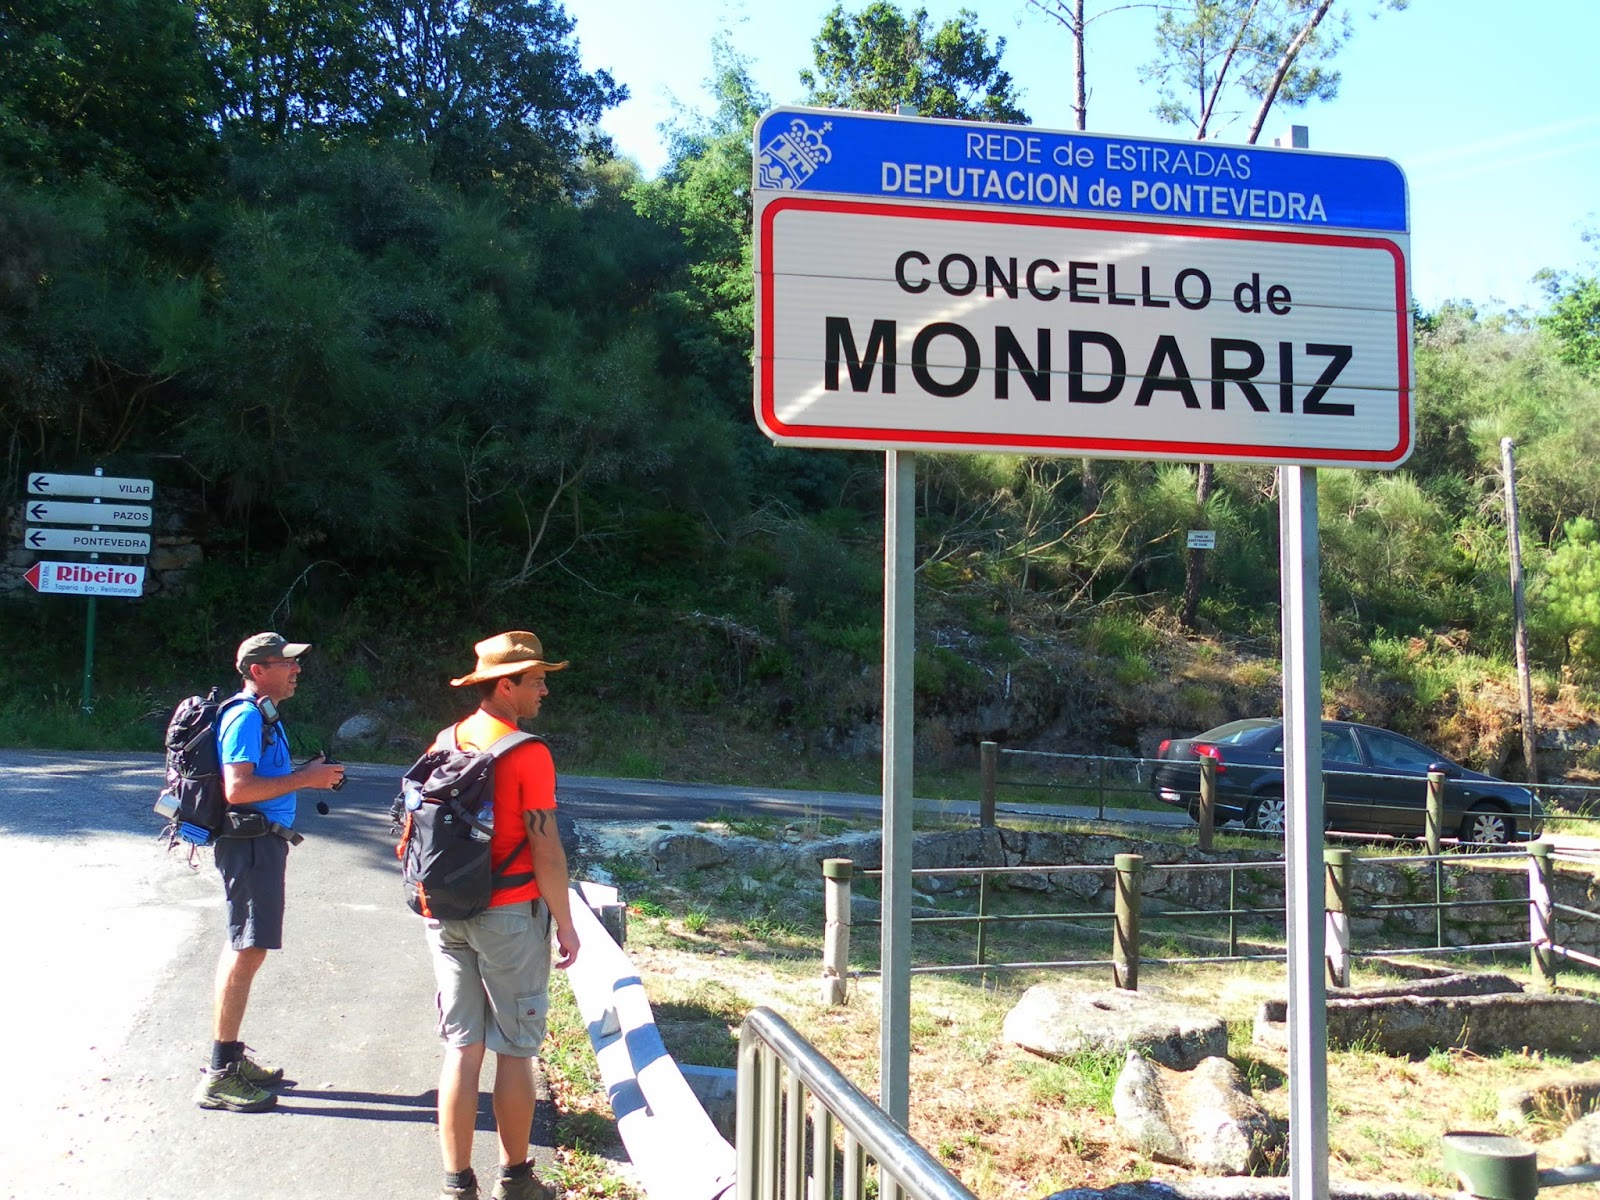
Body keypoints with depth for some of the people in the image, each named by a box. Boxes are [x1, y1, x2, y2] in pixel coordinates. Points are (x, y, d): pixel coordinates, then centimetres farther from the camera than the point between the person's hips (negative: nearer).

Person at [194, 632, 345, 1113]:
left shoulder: (264, 716, 17)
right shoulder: (246, 718, -16)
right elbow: (237, 788, -25)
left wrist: (307, 772, 12)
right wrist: (304, 778, -21)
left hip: (263, 842, 11)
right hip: (251, 842, -11)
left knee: (244, 949, 15)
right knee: (247, 951, -9)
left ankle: (230, 1058, 25)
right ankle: (219, 1077, -4)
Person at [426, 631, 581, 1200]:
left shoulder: (445, 742, 5)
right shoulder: (528, 753, -15)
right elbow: (545, 850, -16)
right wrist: (565, 923, -6)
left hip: (447, 916, 6)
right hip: (510, 916, -6)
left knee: (461, 1048, 10)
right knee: (514, 1051, 8)